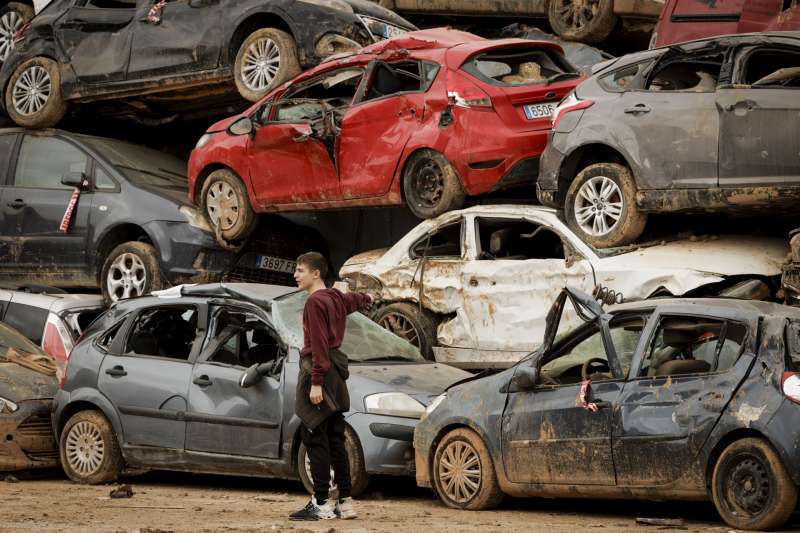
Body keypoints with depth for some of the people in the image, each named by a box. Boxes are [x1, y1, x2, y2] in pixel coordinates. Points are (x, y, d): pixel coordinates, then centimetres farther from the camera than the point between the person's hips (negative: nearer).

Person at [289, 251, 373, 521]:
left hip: (318, 370, -10)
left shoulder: (315, 302, -11)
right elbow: (354, 300, 42)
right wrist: (367, 299, 66)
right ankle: (345, 502, 12)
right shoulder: (336, 298, 17)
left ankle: (321, 504, -13)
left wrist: (316, 382, -24)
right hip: (336, 370, 10)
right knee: (335, 440, 11)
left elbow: (319, 344, -19)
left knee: (314, 438, -10)